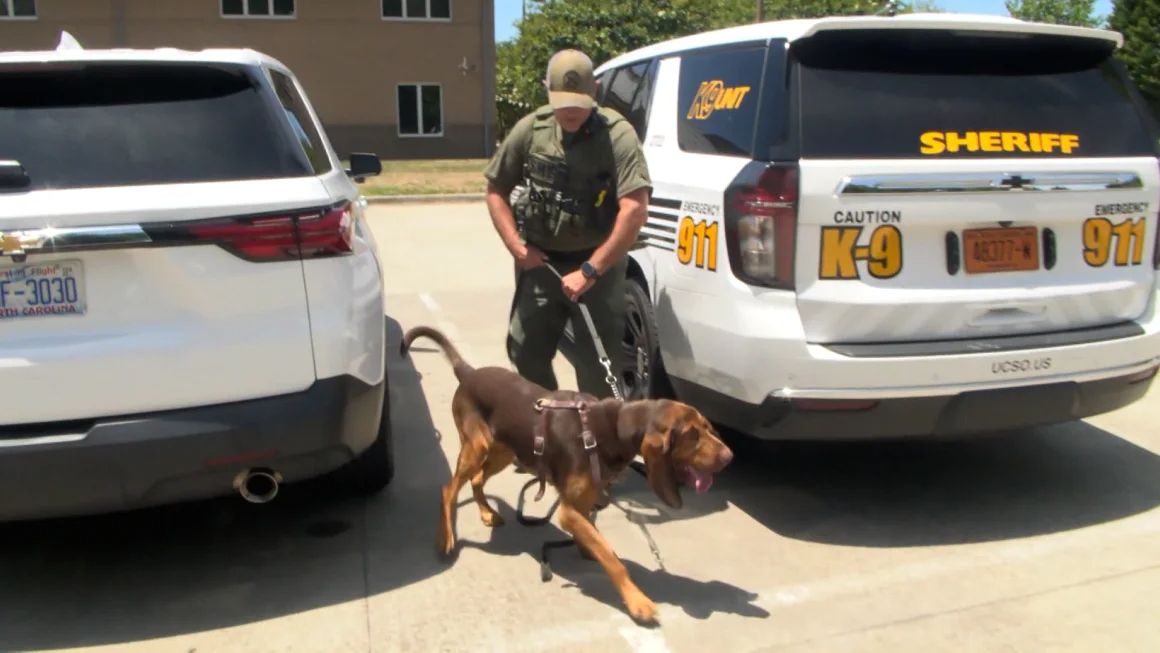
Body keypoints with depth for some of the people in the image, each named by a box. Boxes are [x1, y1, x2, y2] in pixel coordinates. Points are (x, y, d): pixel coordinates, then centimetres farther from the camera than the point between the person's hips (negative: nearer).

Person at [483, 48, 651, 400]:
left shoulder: (617, 134, -16)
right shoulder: (530, 129, -4)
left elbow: (635, 210, -25)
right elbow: (496, 190, 7)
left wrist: (590, 270, -24)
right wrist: (516, 245, -6)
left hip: (598, 264, -4)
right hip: (540, 263, 5)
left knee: (598, 364, 1)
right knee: (525, 352, 13)